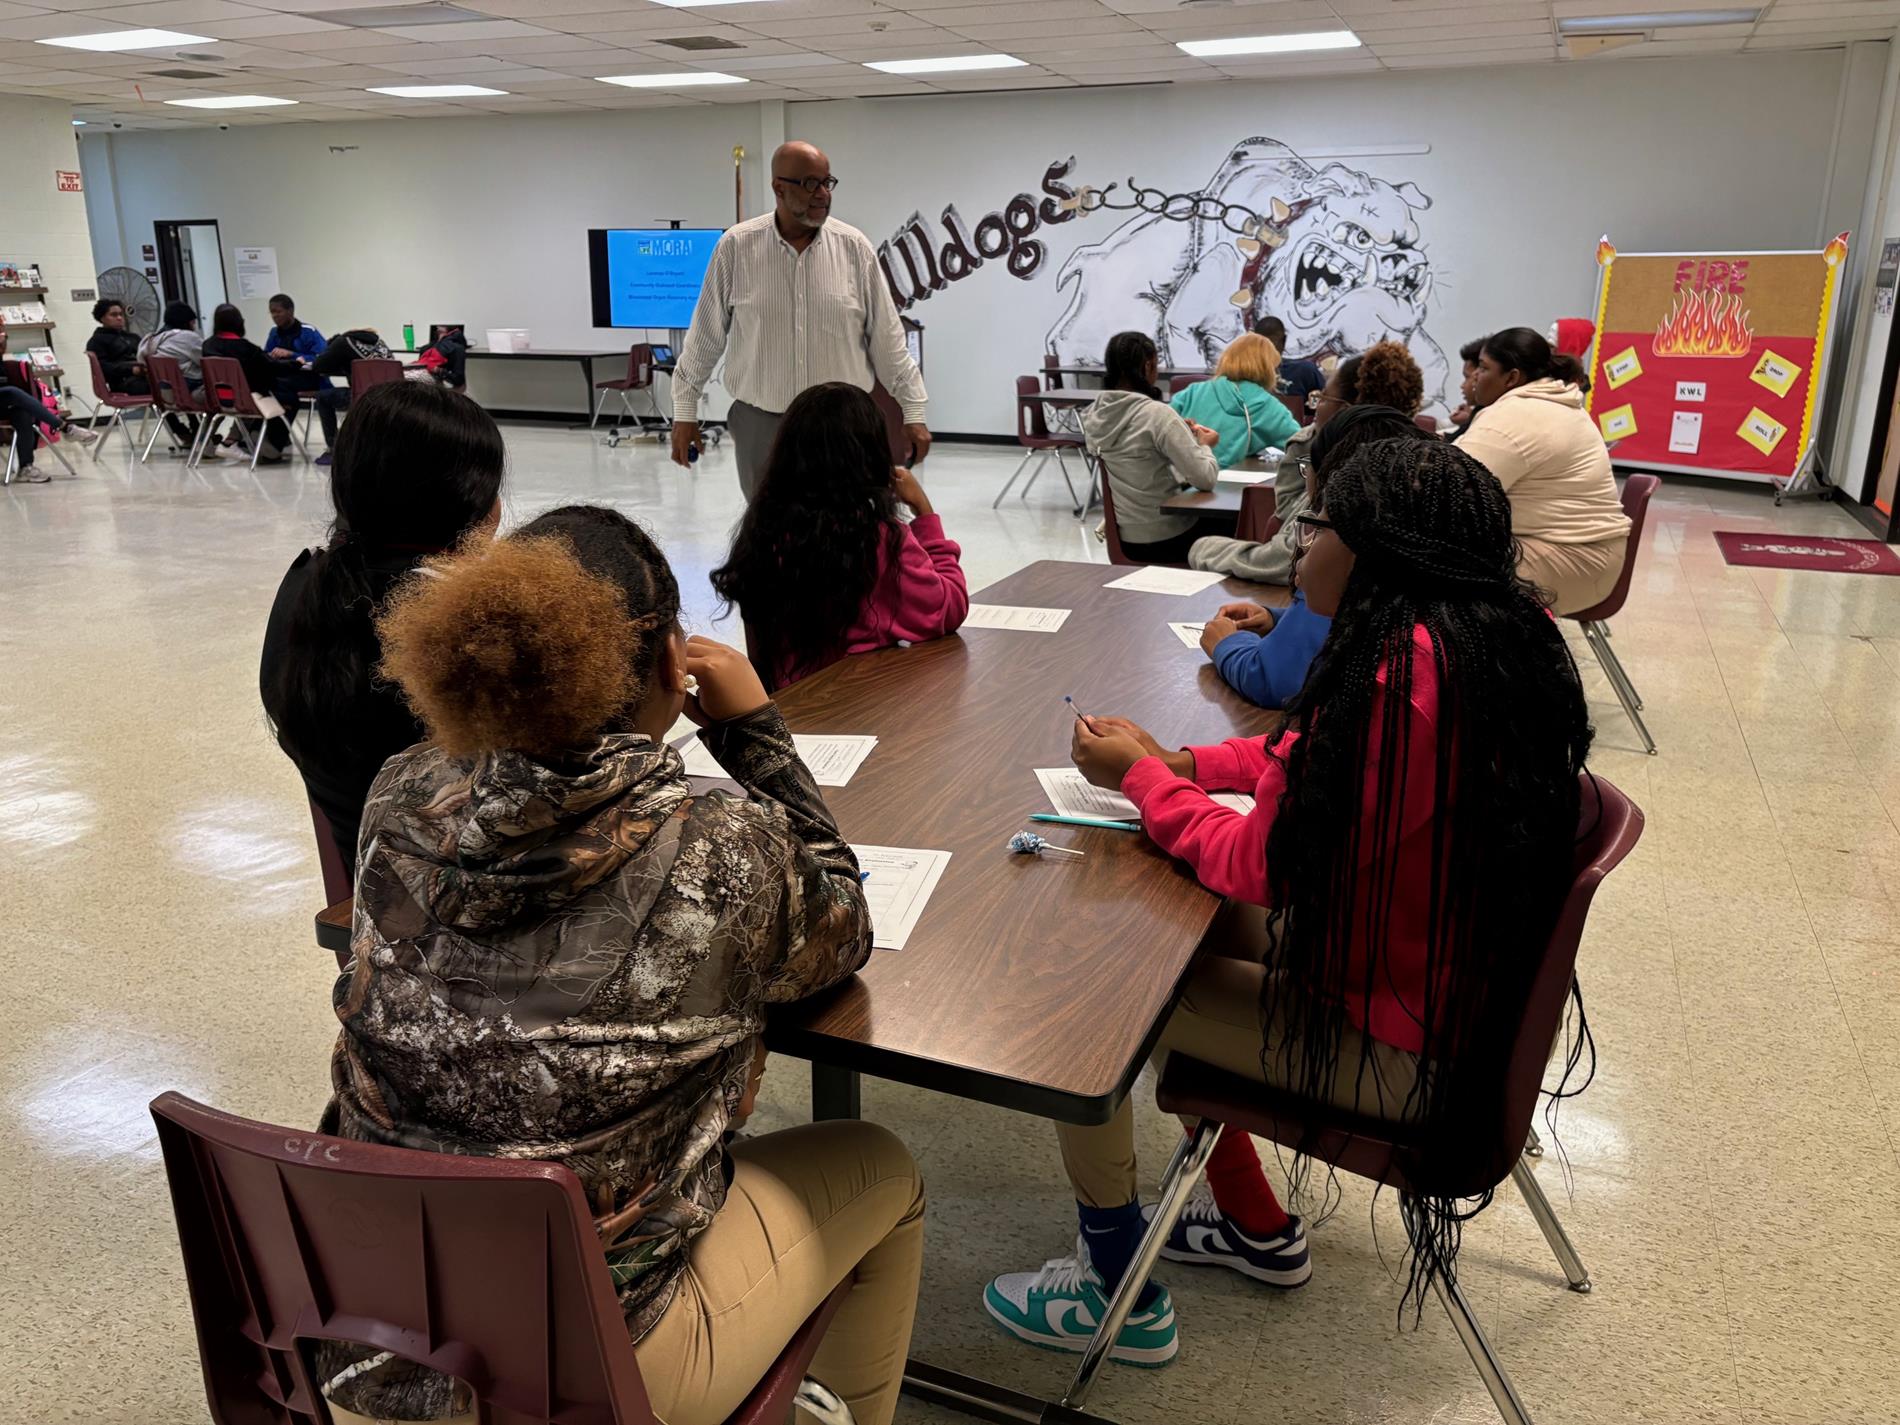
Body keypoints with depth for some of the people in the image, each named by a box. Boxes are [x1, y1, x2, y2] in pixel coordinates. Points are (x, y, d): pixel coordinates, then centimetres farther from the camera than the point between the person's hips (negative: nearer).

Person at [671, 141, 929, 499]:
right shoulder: (736, 246, -3)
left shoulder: (854, 247, -1)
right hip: (760, 424, 0)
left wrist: (913, 412, 1)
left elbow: (886, 338, 2)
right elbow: (705, 335, 3)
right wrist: (685, 411, 5)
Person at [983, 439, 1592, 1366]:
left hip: (1397, 1044, -9)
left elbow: (1265, 866, -21)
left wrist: (1140, 776, -7)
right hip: (1468, 988, 9)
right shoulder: (1493, 631, -1)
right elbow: (1327, 763, 12)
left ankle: (1122, 1297, 17)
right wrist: (1187, 765, 2)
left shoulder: (1401, 673, -30)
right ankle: (1255, 1227, 33)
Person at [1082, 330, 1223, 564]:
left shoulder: (1092, 416, -1)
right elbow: (1205, 479, -21)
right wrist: (1204, 445, -2)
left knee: (1215, 518, 31)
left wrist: (1181, 433, 12)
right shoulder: (1157, 414, -22)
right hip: (1167, 539, -7)